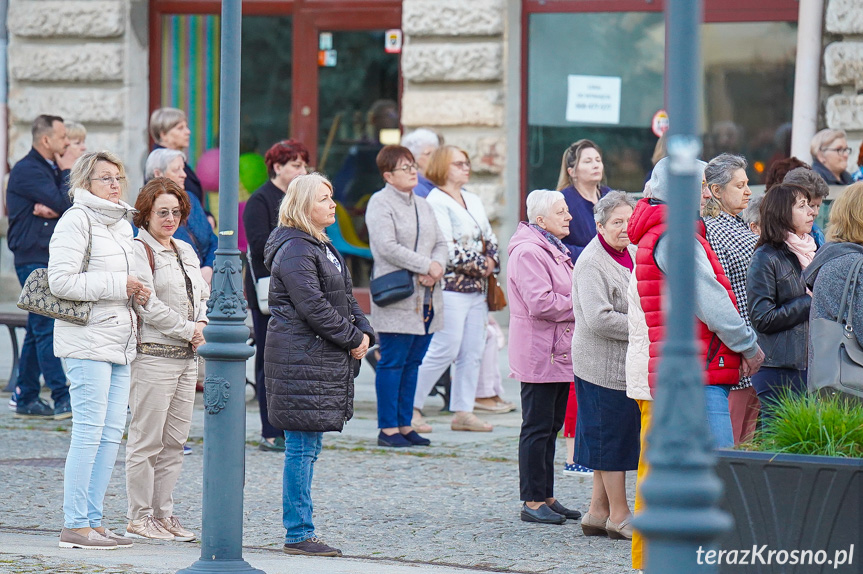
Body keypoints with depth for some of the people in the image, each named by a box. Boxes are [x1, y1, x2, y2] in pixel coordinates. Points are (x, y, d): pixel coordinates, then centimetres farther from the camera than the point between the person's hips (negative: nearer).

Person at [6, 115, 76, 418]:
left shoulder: (51, 169, 18)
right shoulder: (27, 171, -12)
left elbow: (68, 206, 8)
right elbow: (65, 204, -20)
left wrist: (52, 209, -13)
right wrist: (68, 173, -6)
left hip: (53, 259, 9)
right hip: (34, 259, -9)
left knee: (38, 329, 11)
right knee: (46, 329, -11)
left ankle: (25, 398, 15)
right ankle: (63, 399, -15)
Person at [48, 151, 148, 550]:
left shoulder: (122, 225, 19)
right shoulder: (76, 221, -8)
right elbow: (62, 281, -18)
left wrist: (137, 292, 10)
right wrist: (119, 286, -17)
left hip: (119, 341, 9)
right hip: (87, 340, -9)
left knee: (112, 432, 7)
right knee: (89, 433, -10)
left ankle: (93, 520, 12)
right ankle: (74, 526, -7)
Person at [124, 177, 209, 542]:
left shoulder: (186, 251, 17)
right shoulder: (139, 250, -8)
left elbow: (203, 296, 20)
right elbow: (148, 305, -15)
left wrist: (203, 324, -1)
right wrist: (188, 330, -12)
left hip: (187, 357, 8)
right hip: (153, 356, -8)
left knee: (174, 442, 9)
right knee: (146, 441, -5)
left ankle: (164, 514, 15)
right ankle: (140, 519, 0)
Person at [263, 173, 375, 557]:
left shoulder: (322, 247, 19)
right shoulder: (295, 250, -14)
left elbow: (345, 298, 22)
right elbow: (313, 305, -20)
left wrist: (363, 332, 5)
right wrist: (352, 339, -13)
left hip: (324, 361, 10)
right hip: (301, 359, -10)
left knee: (307, 448, 12)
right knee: (302, 448, -7)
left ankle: (302, 532, 16)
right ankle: (298, 535, -4)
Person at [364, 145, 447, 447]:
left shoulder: (423, 205, 19)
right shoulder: (380, 203, -5)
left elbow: (440, 243, 15)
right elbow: (388, 247, -16)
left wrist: (437, 267, -7)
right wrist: (426, 266, -15)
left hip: (426, 297, 7)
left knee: (412, 363, 9)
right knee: (392, 362, -6)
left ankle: (405, 424, 14)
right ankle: (388, 428, -3)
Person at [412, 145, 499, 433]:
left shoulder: (474, 201, 17)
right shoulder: (436, 202, -10)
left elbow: (490, 237, 20)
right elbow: (447, 250, -17)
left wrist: (492, 261, -1)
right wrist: (481, 265, -10)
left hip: (476, 288, 8)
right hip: (450, 287, -8)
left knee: (473, 352, 6)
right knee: (444, 350, -10)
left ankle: (463, 412, 11)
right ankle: (411, 407, -2)